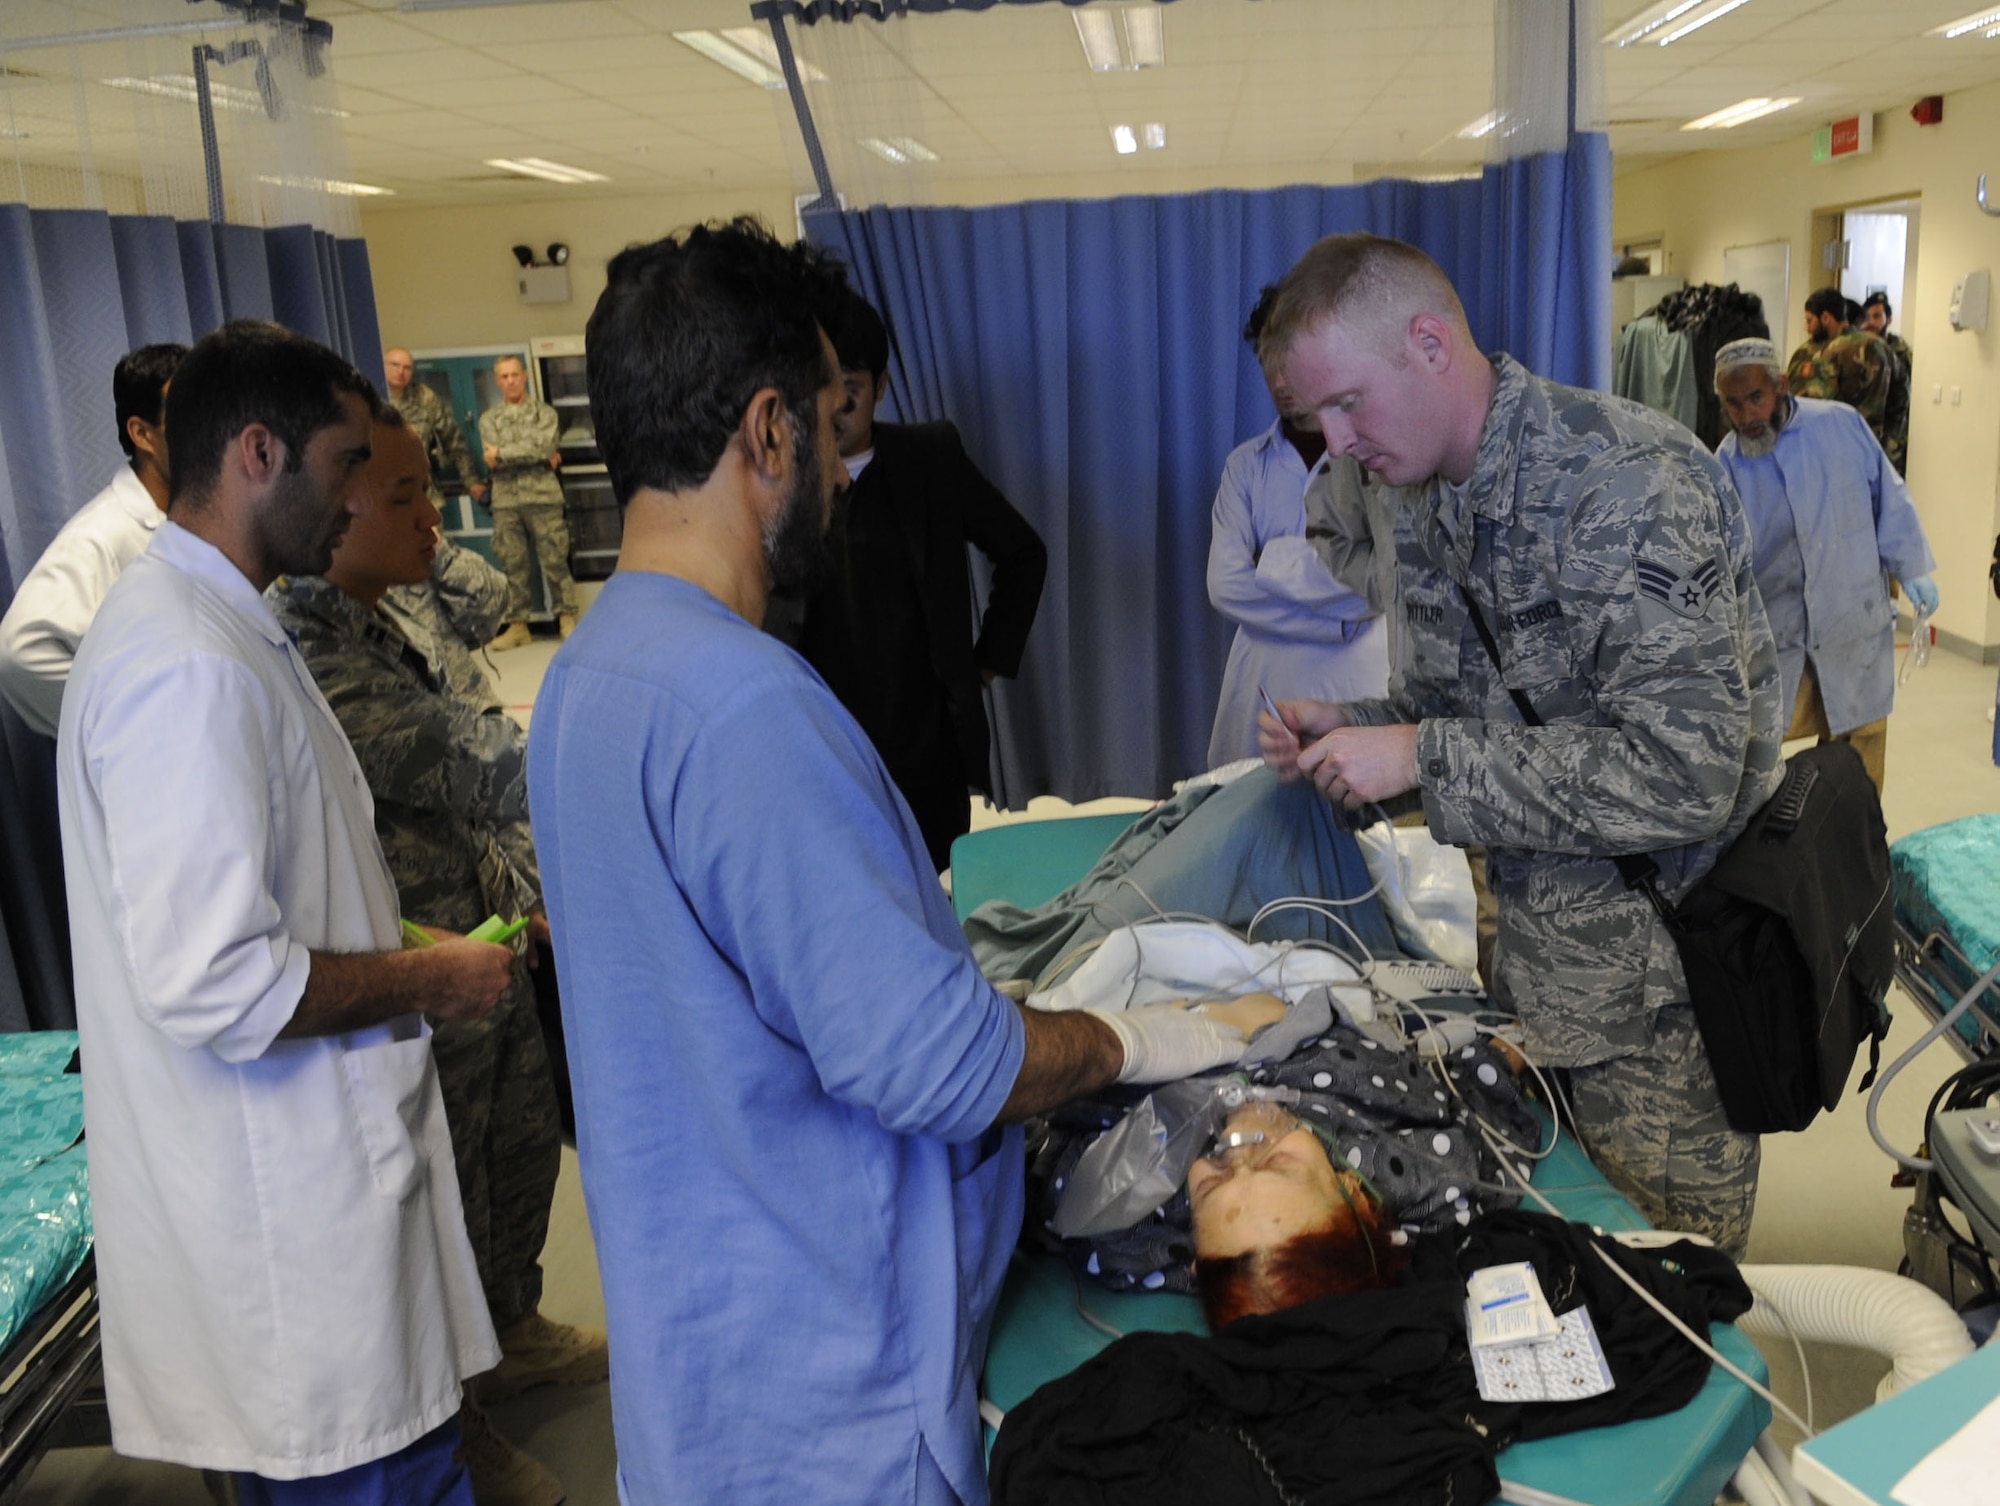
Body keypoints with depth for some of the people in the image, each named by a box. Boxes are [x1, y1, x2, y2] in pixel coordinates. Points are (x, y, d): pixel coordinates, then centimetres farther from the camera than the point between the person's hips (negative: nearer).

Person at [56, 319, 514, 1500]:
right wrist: (429, 983, -14)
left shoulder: (198, 623, 13)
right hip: (291, 1215, -10)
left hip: (289, 1173, 10)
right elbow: (213, 983, -28)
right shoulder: (191, 666, -22)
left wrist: (403, 945, 12)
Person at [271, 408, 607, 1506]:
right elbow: (476, 766, -33)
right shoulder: (306, 659, -27)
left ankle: (514, 1333, 50)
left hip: (487, 952, 9)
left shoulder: (374, 628, 6)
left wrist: (520, 894, 15)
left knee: (524, 1148, 25)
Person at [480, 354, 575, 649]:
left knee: (555, 561, -1)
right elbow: (492, 461, -2)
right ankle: (517, 624, 10)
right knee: (513, 565, 4)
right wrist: (541, 458, -7)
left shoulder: (544, 412, 7)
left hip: (543, 496, -2)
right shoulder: (489, 419, 13)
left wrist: (503, 454, -8)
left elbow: (542, 445, -11)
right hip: (505, 501, 2)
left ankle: (567, 618, 7)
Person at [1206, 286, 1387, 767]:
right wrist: (1340, 621, -11)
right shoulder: (1246, 465, 7)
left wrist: (1272, 563, -6)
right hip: (1267, 683, 3)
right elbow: (1227, 585, -4)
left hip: (1362, 682, -3)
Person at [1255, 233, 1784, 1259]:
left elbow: (1682, 777, -31)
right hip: (1535, 946, 8)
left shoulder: (1627, 483, -25)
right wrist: (1352, 731, -6)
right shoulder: (1424, 503, 3)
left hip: (1660, 975, -7)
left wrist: (1420, 759, -27)